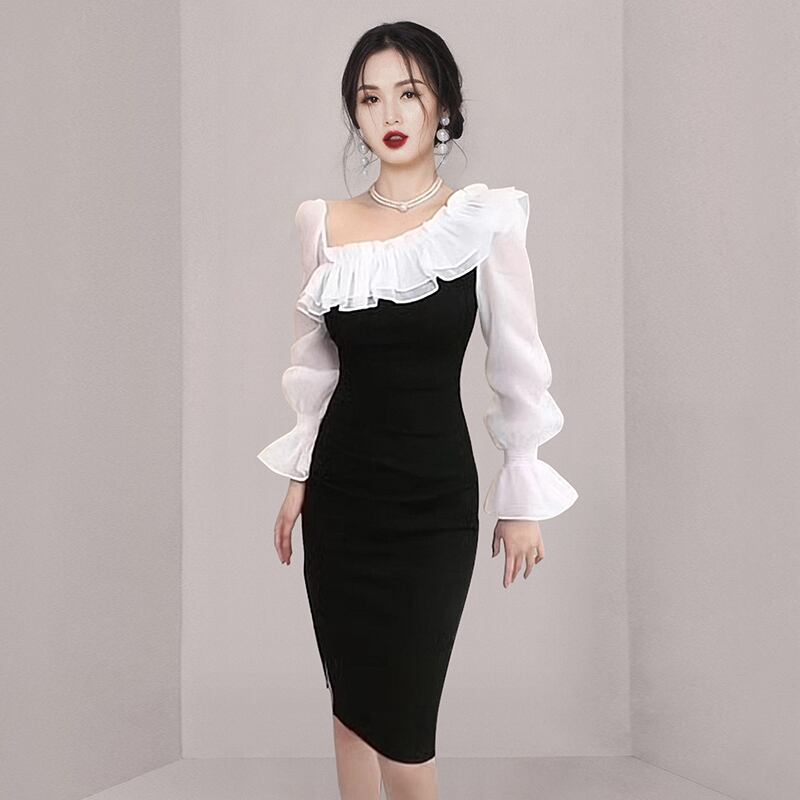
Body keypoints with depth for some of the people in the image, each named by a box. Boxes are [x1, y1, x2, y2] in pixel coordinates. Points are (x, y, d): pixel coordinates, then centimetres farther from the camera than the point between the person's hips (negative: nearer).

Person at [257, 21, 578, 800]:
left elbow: (517, 371, -3)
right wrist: (296, 481, 11)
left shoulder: (485, 219, -8)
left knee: (401, 713, 2)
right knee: (350, 698, 13)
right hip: (340, 484, 3)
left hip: (434, 492, -3)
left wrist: (522, 501, -1)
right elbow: (312, 365, 11)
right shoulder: (325, 223, 2)